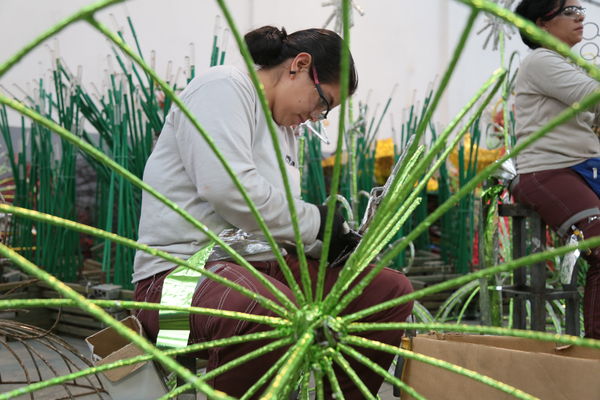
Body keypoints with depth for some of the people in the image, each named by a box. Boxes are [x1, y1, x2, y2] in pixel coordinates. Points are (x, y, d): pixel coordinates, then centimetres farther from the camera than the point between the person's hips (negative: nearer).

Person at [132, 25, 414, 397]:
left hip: (263, 266, 9)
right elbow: (228, 187, -20)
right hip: (184, 266, -9)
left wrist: (332, 243, 6)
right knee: (274, 314, -41)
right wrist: (315, 221, -9)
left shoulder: (284, 130, 23)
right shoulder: (223, 87, -5)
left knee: (392, 290, -1)